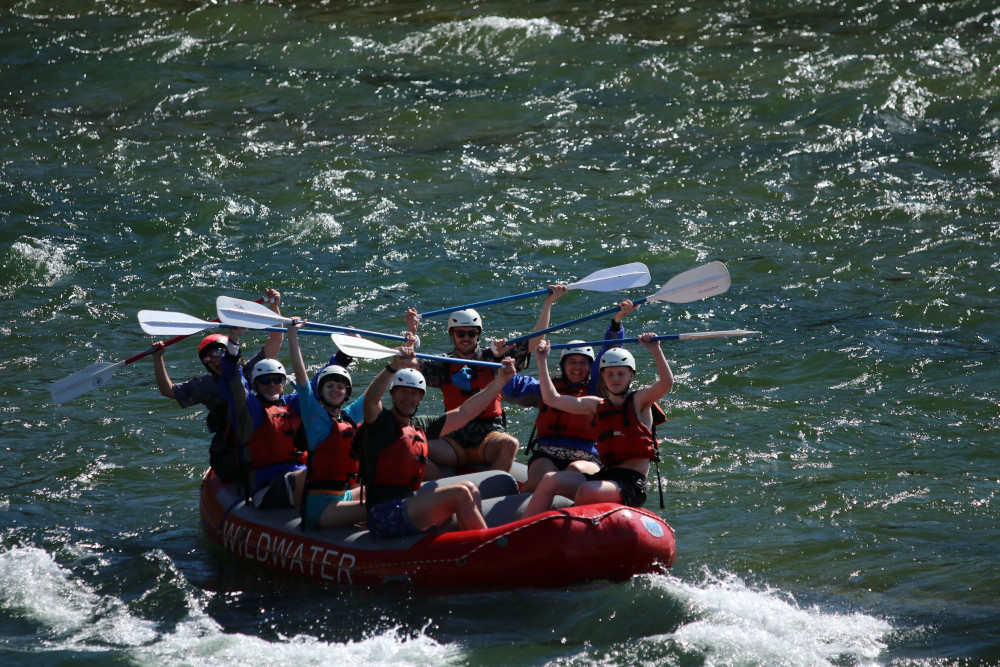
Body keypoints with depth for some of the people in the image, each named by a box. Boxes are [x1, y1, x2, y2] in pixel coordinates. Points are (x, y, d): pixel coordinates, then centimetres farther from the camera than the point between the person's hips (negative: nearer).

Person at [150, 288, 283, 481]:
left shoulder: (252, 371, 15)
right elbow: (168, 390, 21)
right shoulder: (205, 385, 17)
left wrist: (275, 308, 3)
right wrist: (158, 359, 12)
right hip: (226, 456, -1)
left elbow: (275, 341, 13)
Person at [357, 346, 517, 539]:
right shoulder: (382, 422, -4)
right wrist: (394, 366, -43)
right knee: (460, 494, -17)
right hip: (384, 514, -9)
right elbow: (370, 399, -27)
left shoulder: (420, 427, 19)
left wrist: (500, 381, 24)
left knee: (470, 488, -1)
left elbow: (464, 413, 25)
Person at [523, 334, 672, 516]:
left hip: (632, 483, -6)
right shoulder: (596, 405, 18)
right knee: (549, 481, -14)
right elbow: (552, 399, 18)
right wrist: (542, 361, 17)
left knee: (586, 491, -34)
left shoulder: (639, 400, 4)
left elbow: (667, 382, -15)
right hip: (605, 474, 6)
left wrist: (655, 350, -26)